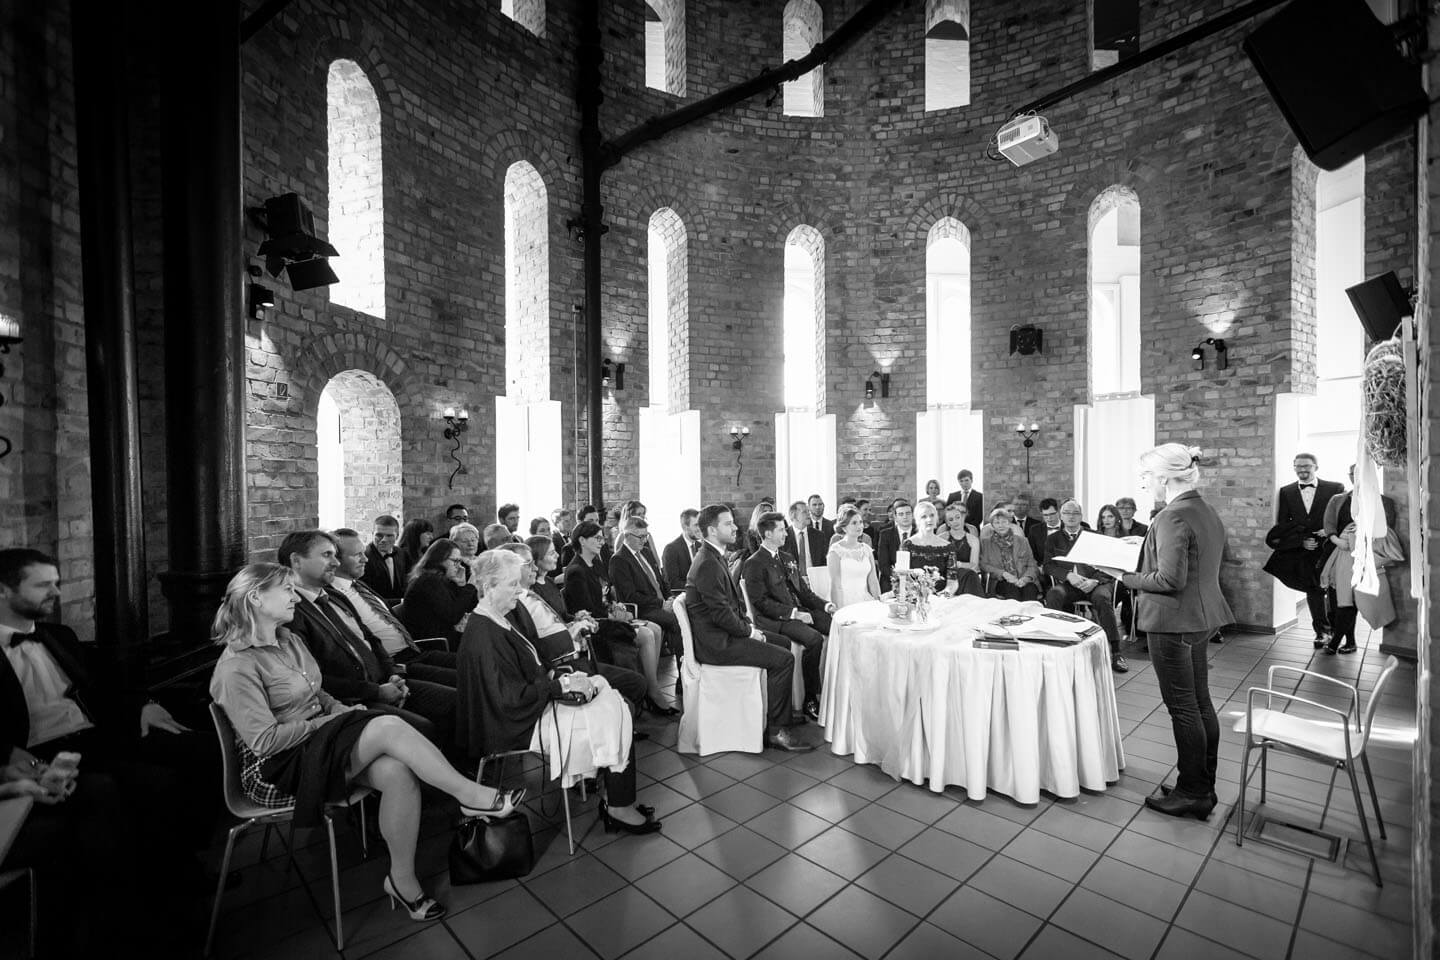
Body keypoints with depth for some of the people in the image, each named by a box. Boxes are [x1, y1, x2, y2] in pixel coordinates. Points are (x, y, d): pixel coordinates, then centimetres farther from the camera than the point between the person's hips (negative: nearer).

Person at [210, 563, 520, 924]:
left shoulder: (289, 641, 12)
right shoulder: (237, 665, -15)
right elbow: (265, 739, -19)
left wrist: (342, 710, 0)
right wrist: (328, 722, -13)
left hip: (317, 743, 8)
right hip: (275, 769, -8)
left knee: (398, 771, -22)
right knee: (389, 728, -29)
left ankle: (402, 878, -6)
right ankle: (471, 796, -19)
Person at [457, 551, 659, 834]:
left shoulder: (497, 622, 8)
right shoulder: (484, 636, -24)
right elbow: (510, 697, -24)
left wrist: (553, 673, 0)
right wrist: (561, 686, -18)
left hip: (534, 703, 10)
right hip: (520, 726, -10)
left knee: (613, 702, 0)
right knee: (614, 718, -10)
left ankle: (618, 802, 4)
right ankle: (618, 809, 5)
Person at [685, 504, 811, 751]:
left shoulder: (715, 558, 12)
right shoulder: (707, 565, -22)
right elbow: (721, 613, -24)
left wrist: (749, 626, 5)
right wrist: (749, 631, -10)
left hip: (724, 633, 11)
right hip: (715, 643, -11)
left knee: (783, 643, 16)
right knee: (783, 659, -15)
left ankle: (784, 711, 26)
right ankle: (775, 731, -4)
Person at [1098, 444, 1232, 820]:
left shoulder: (1173, 517, -21)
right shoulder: (1207, 511, 10)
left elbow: (1170, 580, -24)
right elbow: (1198, 568, 16)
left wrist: (1125, 576, -12)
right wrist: (1139, 564, 13)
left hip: (1174, 623, -10)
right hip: (1202, 617, 10)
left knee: (1183, 708, 2)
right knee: (1200, 703, 18)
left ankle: (1193, 794, 15)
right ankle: (1205, 787, 31)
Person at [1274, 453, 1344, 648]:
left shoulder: (1335, 489, -1)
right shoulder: (1286, 492, 4)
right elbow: (1282, 525, 5)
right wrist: (1300, 541, -9)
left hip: (1330, 550, -2)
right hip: (1304, 552, 2)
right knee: (1312, 591, 9)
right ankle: (1321, 632, 20)